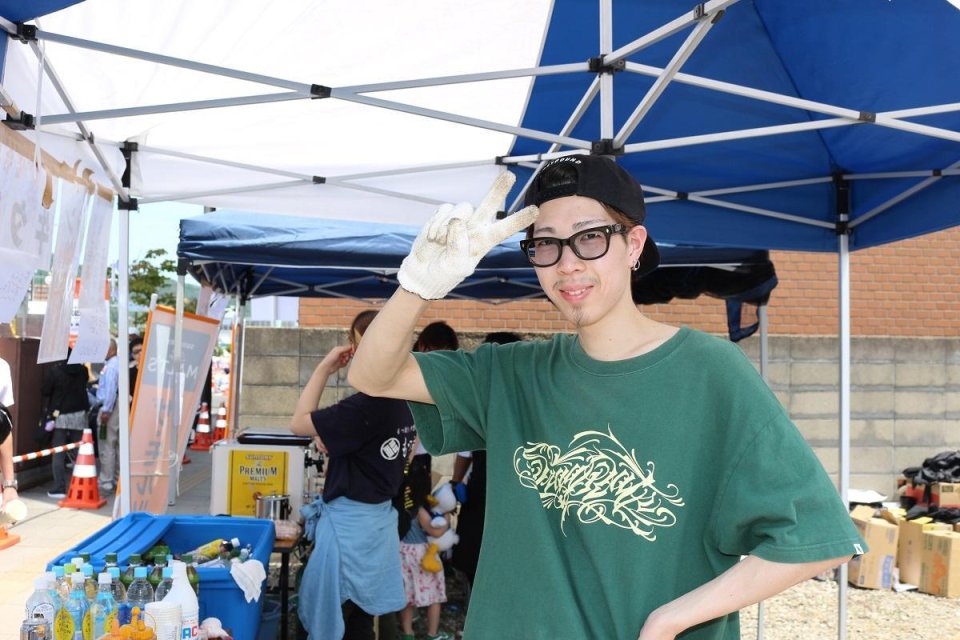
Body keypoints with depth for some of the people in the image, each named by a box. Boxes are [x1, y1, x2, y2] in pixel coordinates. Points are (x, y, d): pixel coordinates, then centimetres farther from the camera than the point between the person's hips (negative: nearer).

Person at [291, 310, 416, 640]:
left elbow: (299, 423, -17)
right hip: (377, 517, 9)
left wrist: (324, 369, -14)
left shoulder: (369, 404, -26)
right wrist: (331, 441, -1)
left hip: (350, 520, -9)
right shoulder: (405, 402, 2)